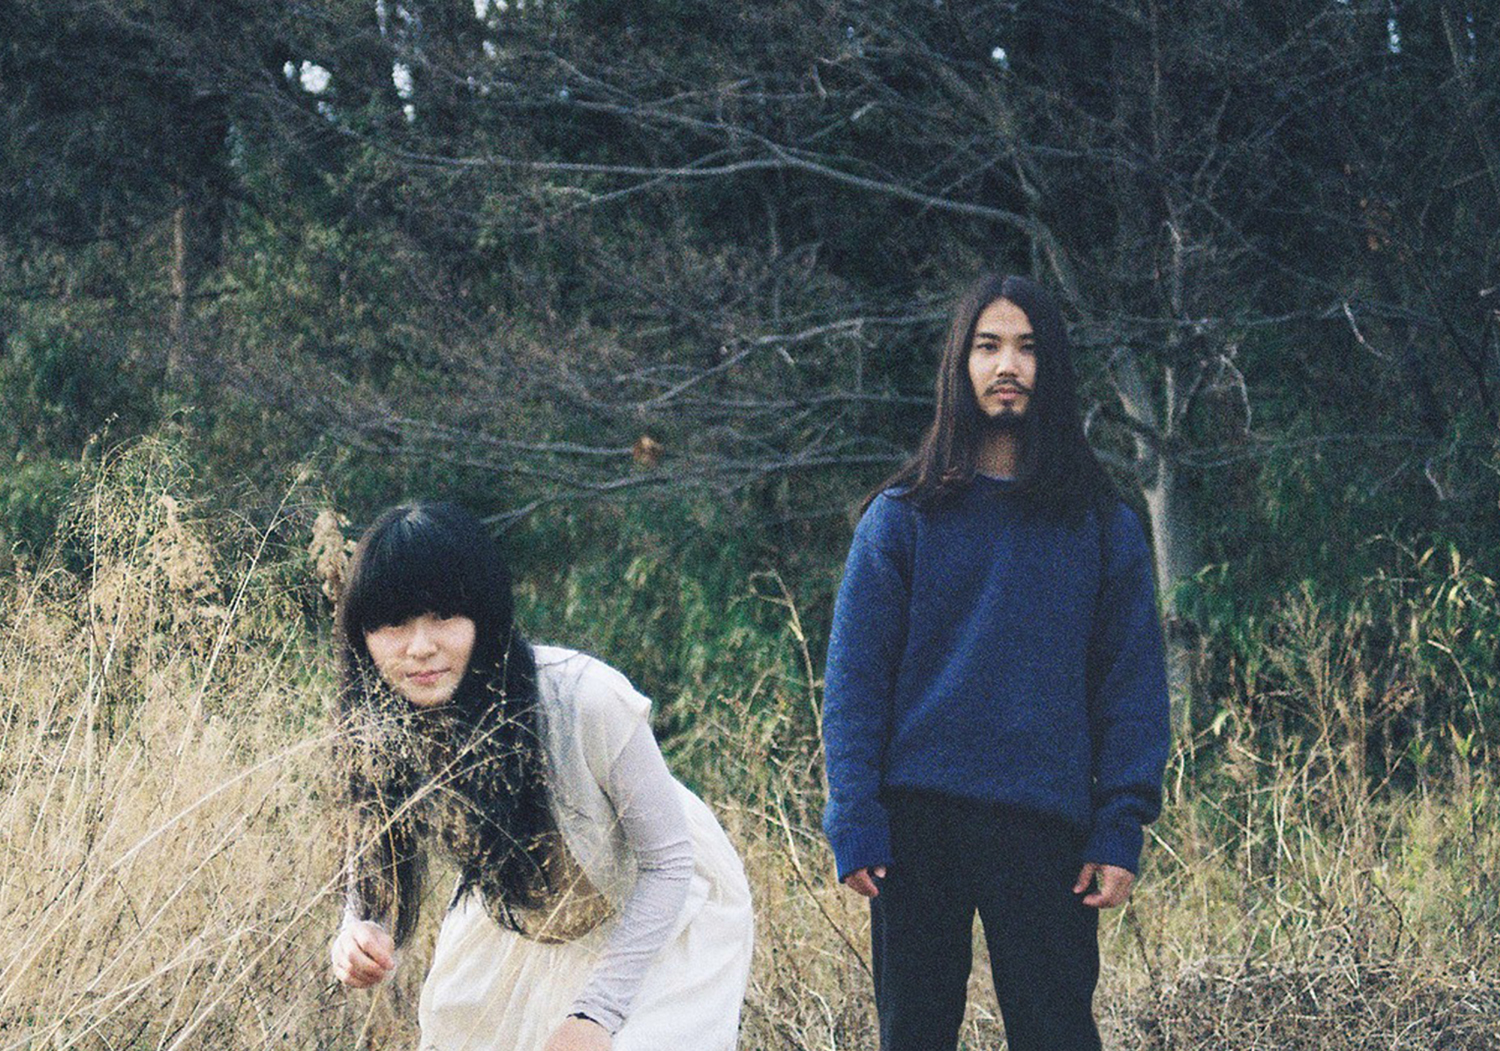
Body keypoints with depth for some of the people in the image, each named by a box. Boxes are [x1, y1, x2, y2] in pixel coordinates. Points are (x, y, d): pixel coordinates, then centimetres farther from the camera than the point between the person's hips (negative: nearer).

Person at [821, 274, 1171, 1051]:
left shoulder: (1105, 528, 9)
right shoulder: (903, 518, 7)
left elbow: (1132, 685, 7)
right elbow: (855, 680, 4)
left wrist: (1121, 832, -4)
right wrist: (855, 823, -7)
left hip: (1046, 825, 0)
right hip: (920, 820, 0)